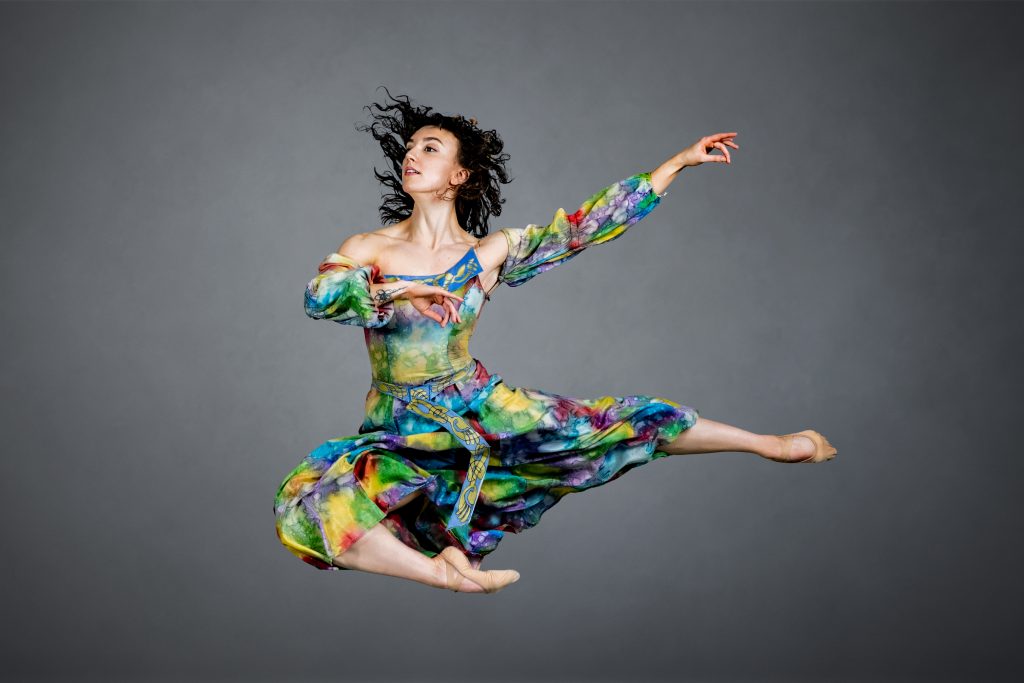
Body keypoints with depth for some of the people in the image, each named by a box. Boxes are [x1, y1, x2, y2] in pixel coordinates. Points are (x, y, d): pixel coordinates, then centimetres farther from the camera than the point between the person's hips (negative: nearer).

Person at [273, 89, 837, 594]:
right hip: (398, 431, -1)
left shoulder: (490, 254, 0)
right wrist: (397, 292, -39)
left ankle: (770, 444, 9)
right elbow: (319, 296, -22)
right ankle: (440, 572, -31)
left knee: (619, 422, -6)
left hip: (475, 407, 1)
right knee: (306, 505, -29)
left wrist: (680, 161, 0)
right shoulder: (367, 250, -3)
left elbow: (589, 224, 1)